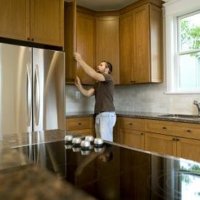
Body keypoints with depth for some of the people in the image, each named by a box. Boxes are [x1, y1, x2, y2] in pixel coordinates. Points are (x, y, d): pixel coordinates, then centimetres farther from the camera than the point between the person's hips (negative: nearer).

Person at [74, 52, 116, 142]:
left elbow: (93, 74, -20)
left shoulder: (108, 77, -4)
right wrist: (79, 85, -5)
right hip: (99, 115, 8)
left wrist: (80, 60, -16)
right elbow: (87, 93, 10)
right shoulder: (97, 83, 21)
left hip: (107, 115, -8)